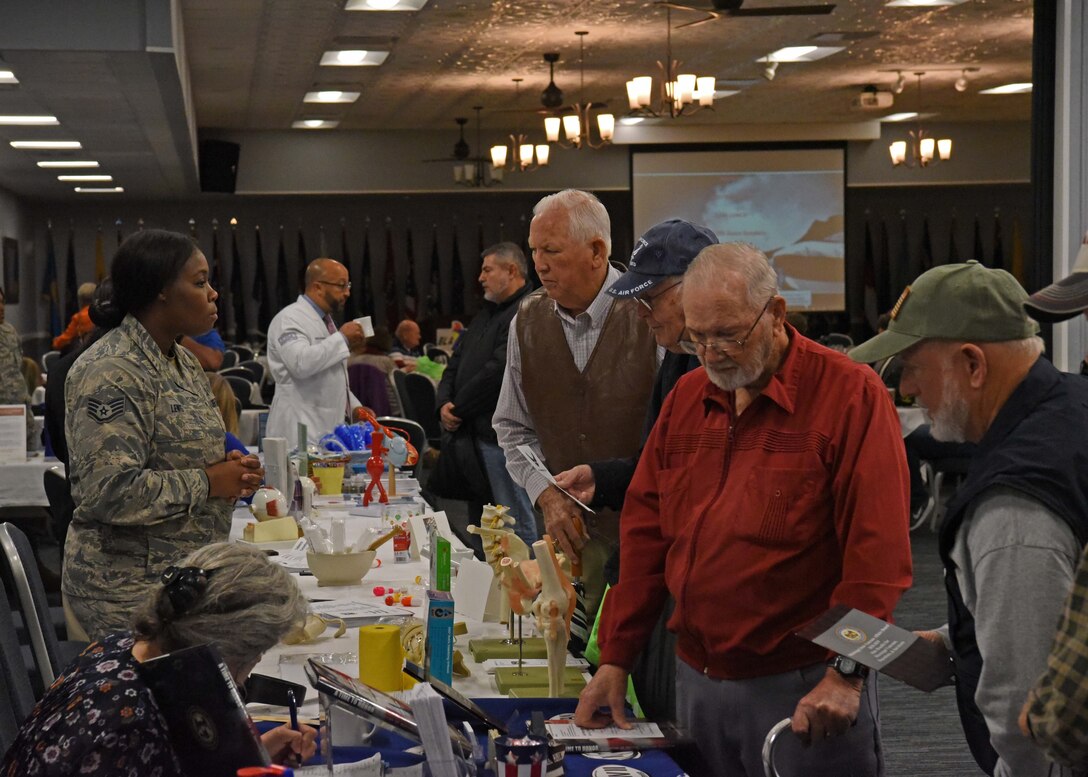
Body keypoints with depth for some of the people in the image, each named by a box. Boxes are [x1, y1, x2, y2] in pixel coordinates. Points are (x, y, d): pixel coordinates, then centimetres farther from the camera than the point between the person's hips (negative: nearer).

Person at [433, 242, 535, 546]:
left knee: (517, 521, -5)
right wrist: (444, 404, 1)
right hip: (472, 435, 10)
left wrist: (458, 409, -10)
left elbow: (499, 371, -20)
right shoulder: (486, 315, 21)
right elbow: (456, 364, 20)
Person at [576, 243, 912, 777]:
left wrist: (847, 673, -19)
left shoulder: (851, 393, -8)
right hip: (696, 679, 5)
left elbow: (878, 551, -14)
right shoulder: (686, 397, 10)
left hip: (804, 689, -5)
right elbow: (645, 532, 10)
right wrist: (615, 659, 8)